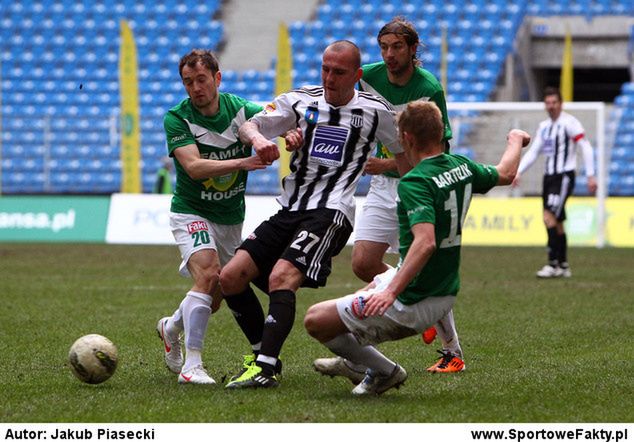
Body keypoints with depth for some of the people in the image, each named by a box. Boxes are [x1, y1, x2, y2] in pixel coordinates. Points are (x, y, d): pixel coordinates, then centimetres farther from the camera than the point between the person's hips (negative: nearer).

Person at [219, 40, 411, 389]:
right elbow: (248, 126, 2)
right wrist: (257, 138, -22)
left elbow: (403, 151, 18)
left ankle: (265, 369, -31)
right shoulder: (302, 101, 9)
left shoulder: (375, 111, 2)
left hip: (330, 212, -6)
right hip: (290, 210, 6)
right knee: (230, 279, -3)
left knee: (281, 278, -28)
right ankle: (263, 354, 13)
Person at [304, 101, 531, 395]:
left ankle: (383, 371, 5)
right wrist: (515, 141, 42)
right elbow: (505, 175, 22)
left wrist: (391, 293, -39)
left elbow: (426, 242, -36)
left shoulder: (414, 183, -23)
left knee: (316, 320, -2)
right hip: (446, 296, 9)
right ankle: (354, 359, 46)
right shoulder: (461, 167, 1)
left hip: (410, 303, -9)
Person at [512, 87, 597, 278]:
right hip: (549, 176, 8)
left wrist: (590, 176, -16)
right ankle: (563, 266, 15)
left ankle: (553, 264, -17)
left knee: (549, 217, -18)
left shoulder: (569, 122, -8)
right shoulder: (544, 126, 15)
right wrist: (518, 172, 6)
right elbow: (533, 152, 17)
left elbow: (586, 147, -11)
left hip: (564, 176, -8)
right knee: (557, 223, 9)